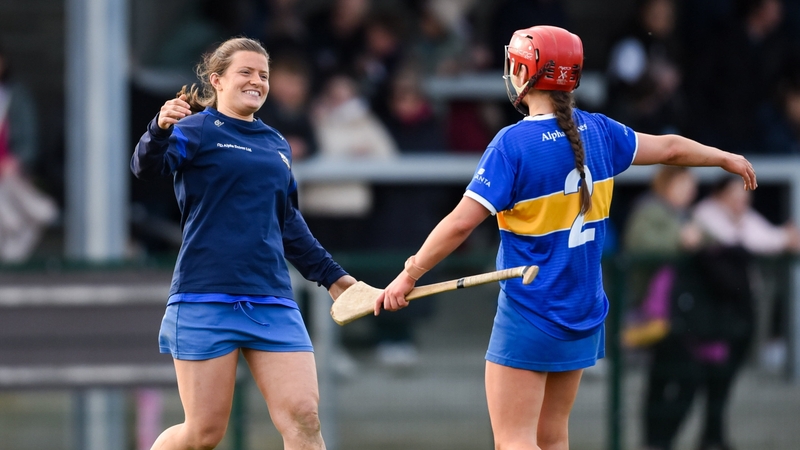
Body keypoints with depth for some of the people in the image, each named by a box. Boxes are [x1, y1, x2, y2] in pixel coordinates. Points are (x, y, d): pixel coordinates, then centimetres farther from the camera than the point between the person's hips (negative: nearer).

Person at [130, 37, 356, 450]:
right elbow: (147, 167, -22)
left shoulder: (277, 146, 18)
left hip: (272, 302, 5)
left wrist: (330, 275, 30)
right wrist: (160, 130, -43)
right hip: (205, 301, -5)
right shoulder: (197, 130, -2)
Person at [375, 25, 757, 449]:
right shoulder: (596, 130, 2)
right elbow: (669, 147, 18)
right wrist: (727, 158, 36)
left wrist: (409, 275, -12)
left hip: (529, 316, -7)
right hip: (583, 316, 7)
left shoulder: (513, 143, -16)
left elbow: (461, 222, -20)